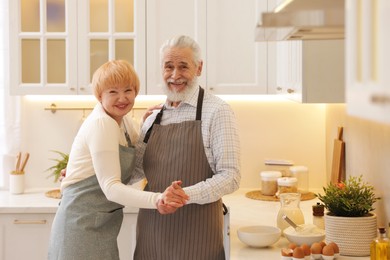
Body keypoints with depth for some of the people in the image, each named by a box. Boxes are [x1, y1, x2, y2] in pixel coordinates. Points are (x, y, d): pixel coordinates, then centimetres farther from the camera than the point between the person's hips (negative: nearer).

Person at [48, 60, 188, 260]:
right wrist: (157, 200, -40)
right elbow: (111, 187, -27)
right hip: (82, 224, -9)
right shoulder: (102, 123, -19)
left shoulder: (120, 120, 8)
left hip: (100, 225, 9)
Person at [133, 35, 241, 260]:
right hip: (152, 230, 5)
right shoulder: (154, 117, 10)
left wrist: (186, 195, -25)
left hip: (196, 232, -5)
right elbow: (136, 168, 20)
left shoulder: (217, 111, -8)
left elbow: (230, 177, -13)